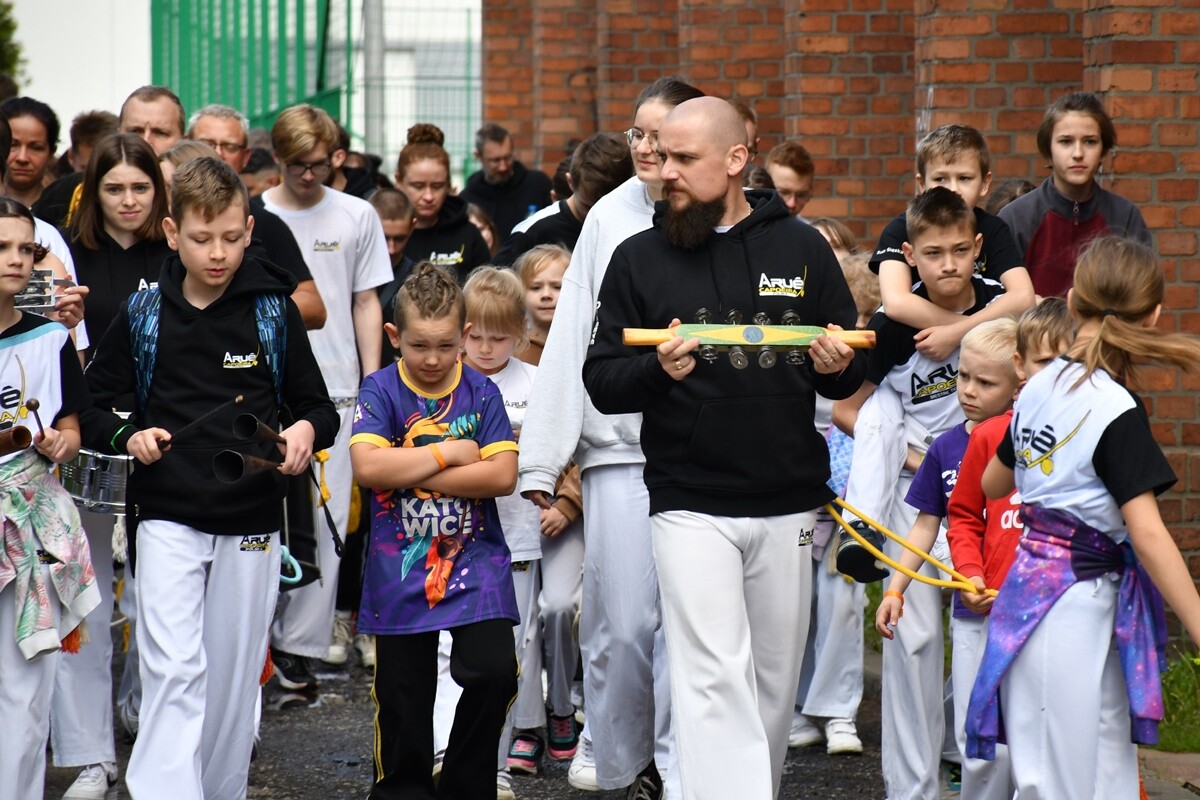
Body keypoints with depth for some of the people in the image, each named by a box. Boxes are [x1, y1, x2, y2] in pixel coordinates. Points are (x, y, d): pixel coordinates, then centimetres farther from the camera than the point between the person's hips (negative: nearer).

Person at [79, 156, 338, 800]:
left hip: (252, 523, 1)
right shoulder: (142, 316, 2)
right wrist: (128, 437, -10)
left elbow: (316, 404, 9)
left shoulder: (273, 312, 3)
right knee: (173, 670, -13)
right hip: (168, 519, -1)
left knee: (233, 676, 9)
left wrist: (307, 430, -13)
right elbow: (92, 405, 10)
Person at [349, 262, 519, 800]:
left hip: (475, 561, 1)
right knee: (402, 694, 7)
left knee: (494, 671, -13)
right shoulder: (381, 390, -3)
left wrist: (413, 472, -14)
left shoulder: (480, 392, 2)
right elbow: (367, 465, -18)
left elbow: (503, 474, -9)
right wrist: (448, 454, -13)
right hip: (400, 568, 0)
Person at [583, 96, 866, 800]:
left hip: (789, 505, 2)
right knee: (715, 677, -13)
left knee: (775, 679, 10)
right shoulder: (640, 259, 4)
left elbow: (853, 374, 10)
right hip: (689, 504, -2)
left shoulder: (802, 248, 7)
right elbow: (601, 383, 0)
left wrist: (839, 365, -13)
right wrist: (656, 369, -20)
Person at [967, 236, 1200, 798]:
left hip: (1029, 578, 8)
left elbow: (992, 484, 22)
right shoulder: (1117, 413, -16)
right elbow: (1147, 532, -22)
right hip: (1077, 601, -8)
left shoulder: (1039, 387, 7)